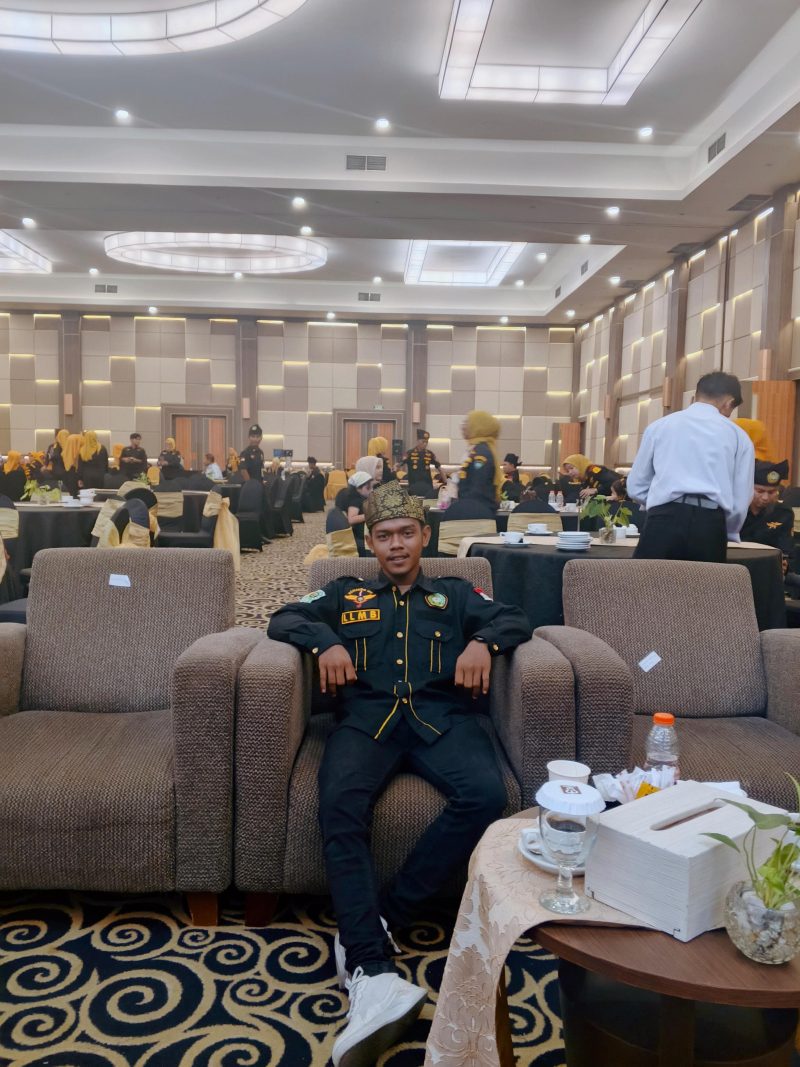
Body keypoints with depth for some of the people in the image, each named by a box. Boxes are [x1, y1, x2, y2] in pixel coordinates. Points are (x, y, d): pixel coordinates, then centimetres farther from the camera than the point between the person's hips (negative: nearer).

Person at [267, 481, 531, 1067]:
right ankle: (373, 968, -39)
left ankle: (373, 922, -23)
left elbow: (516, 620, 17)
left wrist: (484, 642, -7)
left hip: (443, 717, 1)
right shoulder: (345, 594, 27)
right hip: (367, 717, 0)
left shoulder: (455, 594, 26)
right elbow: (284, 619, 17)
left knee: (486, 796, -32)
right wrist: (325, 641, -5)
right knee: (341, 805, -33)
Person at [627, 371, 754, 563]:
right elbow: (740, 501, 14)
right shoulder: (739, 436, 15)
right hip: (710, 525, 1)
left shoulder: (659, 426, 16)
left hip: (665, 520, 0)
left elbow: (636, 487, 18)